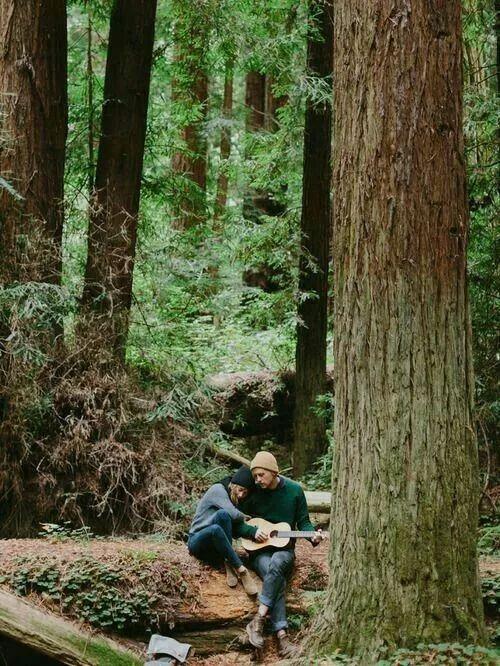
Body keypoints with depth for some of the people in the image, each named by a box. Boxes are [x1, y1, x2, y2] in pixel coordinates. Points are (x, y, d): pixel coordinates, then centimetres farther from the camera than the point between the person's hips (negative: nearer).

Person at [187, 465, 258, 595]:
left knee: (223, 515, -29)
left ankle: (230, 566, -25)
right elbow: (233, 515, -24)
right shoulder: (218, 489, -12)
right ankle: (241, 570, -34)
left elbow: (239, 527, -2)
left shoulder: (236, 501, 10)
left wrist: (255, 531, -20)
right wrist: (245, 517, -5)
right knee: (223, 514, -37)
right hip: (197, 541, -5)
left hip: (215, 546, 5)